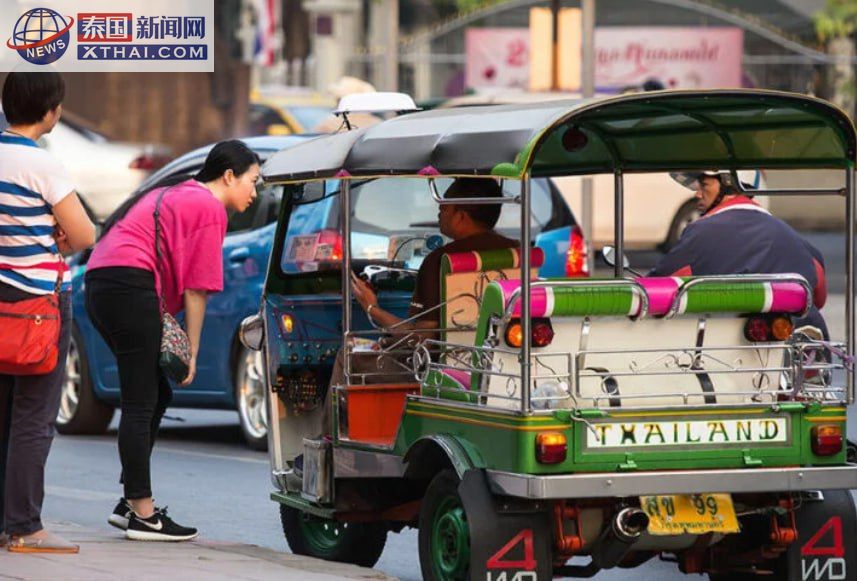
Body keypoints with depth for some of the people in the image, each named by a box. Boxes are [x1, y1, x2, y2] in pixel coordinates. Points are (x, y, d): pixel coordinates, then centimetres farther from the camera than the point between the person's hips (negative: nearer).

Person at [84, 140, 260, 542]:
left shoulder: (174, 196, 28)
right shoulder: (211, 208, -1)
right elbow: (196, 288, -5)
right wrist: (192, 351, -1)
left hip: (100, 283, 10)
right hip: (130, 284, -10)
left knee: (155, 395, 14)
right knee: (141, 403, -8)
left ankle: (132, 503, 14)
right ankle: (142, 513, -8)